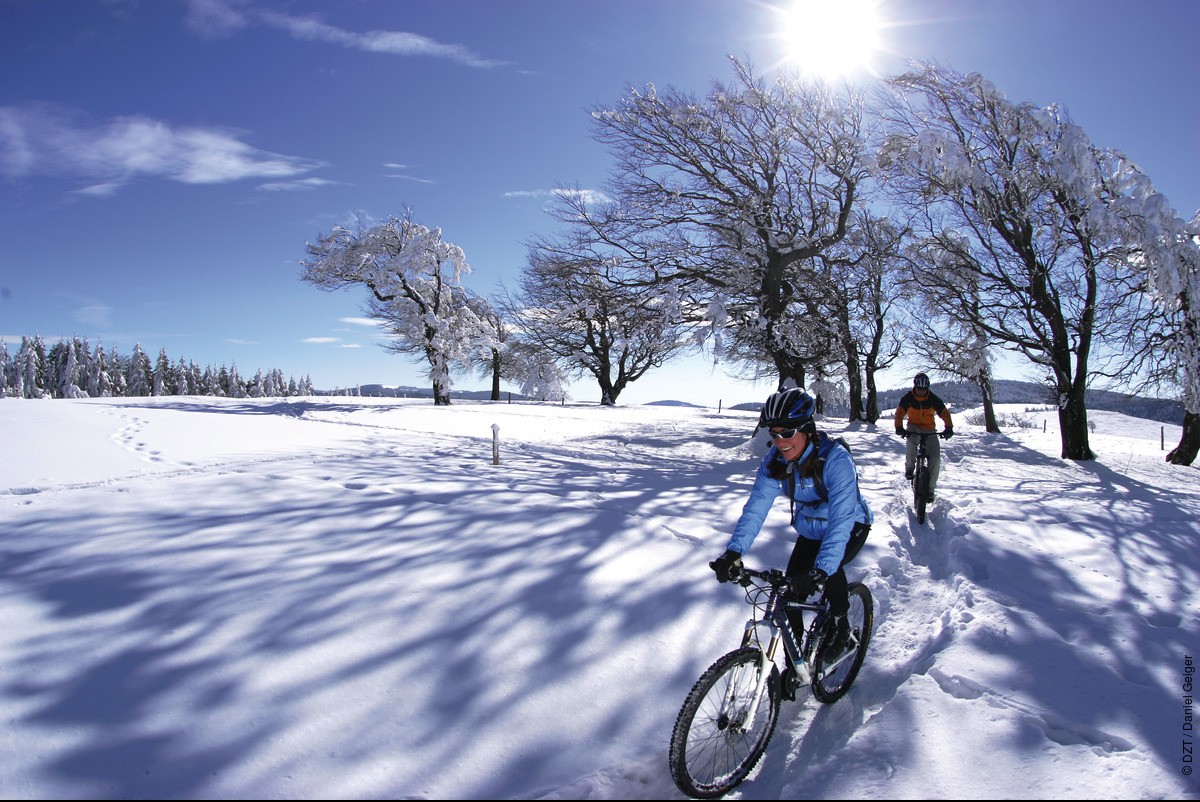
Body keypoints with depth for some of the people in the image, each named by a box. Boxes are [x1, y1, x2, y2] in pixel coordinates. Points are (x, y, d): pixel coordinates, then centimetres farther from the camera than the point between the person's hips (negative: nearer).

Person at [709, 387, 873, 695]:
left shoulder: (836, 459, -34)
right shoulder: (774, 460, -19)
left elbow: (841, 520, -42)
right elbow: (756, 506, -26)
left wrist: (821, 570, -54)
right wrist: (734, 551, -40)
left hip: (851, 528, -4)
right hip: (810, 530, 4)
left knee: (830, 569, -30)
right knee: (790, 591, -8)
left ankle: (841, 625, 1)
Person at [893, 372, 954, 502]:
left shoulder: (933, 399, -12)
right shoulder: (908, 398, -14)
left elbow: (944, 413, -18)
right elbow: (899, 412, -22)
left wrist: (949, 428, -35)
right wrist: (899, 427, -40)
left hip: (929, 430, 1)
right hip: (914, 427, -1)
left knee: (935, 457, -14)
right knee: (911, 439, -38)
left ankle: (930, 488, 1)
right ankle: (909, 467, -15)